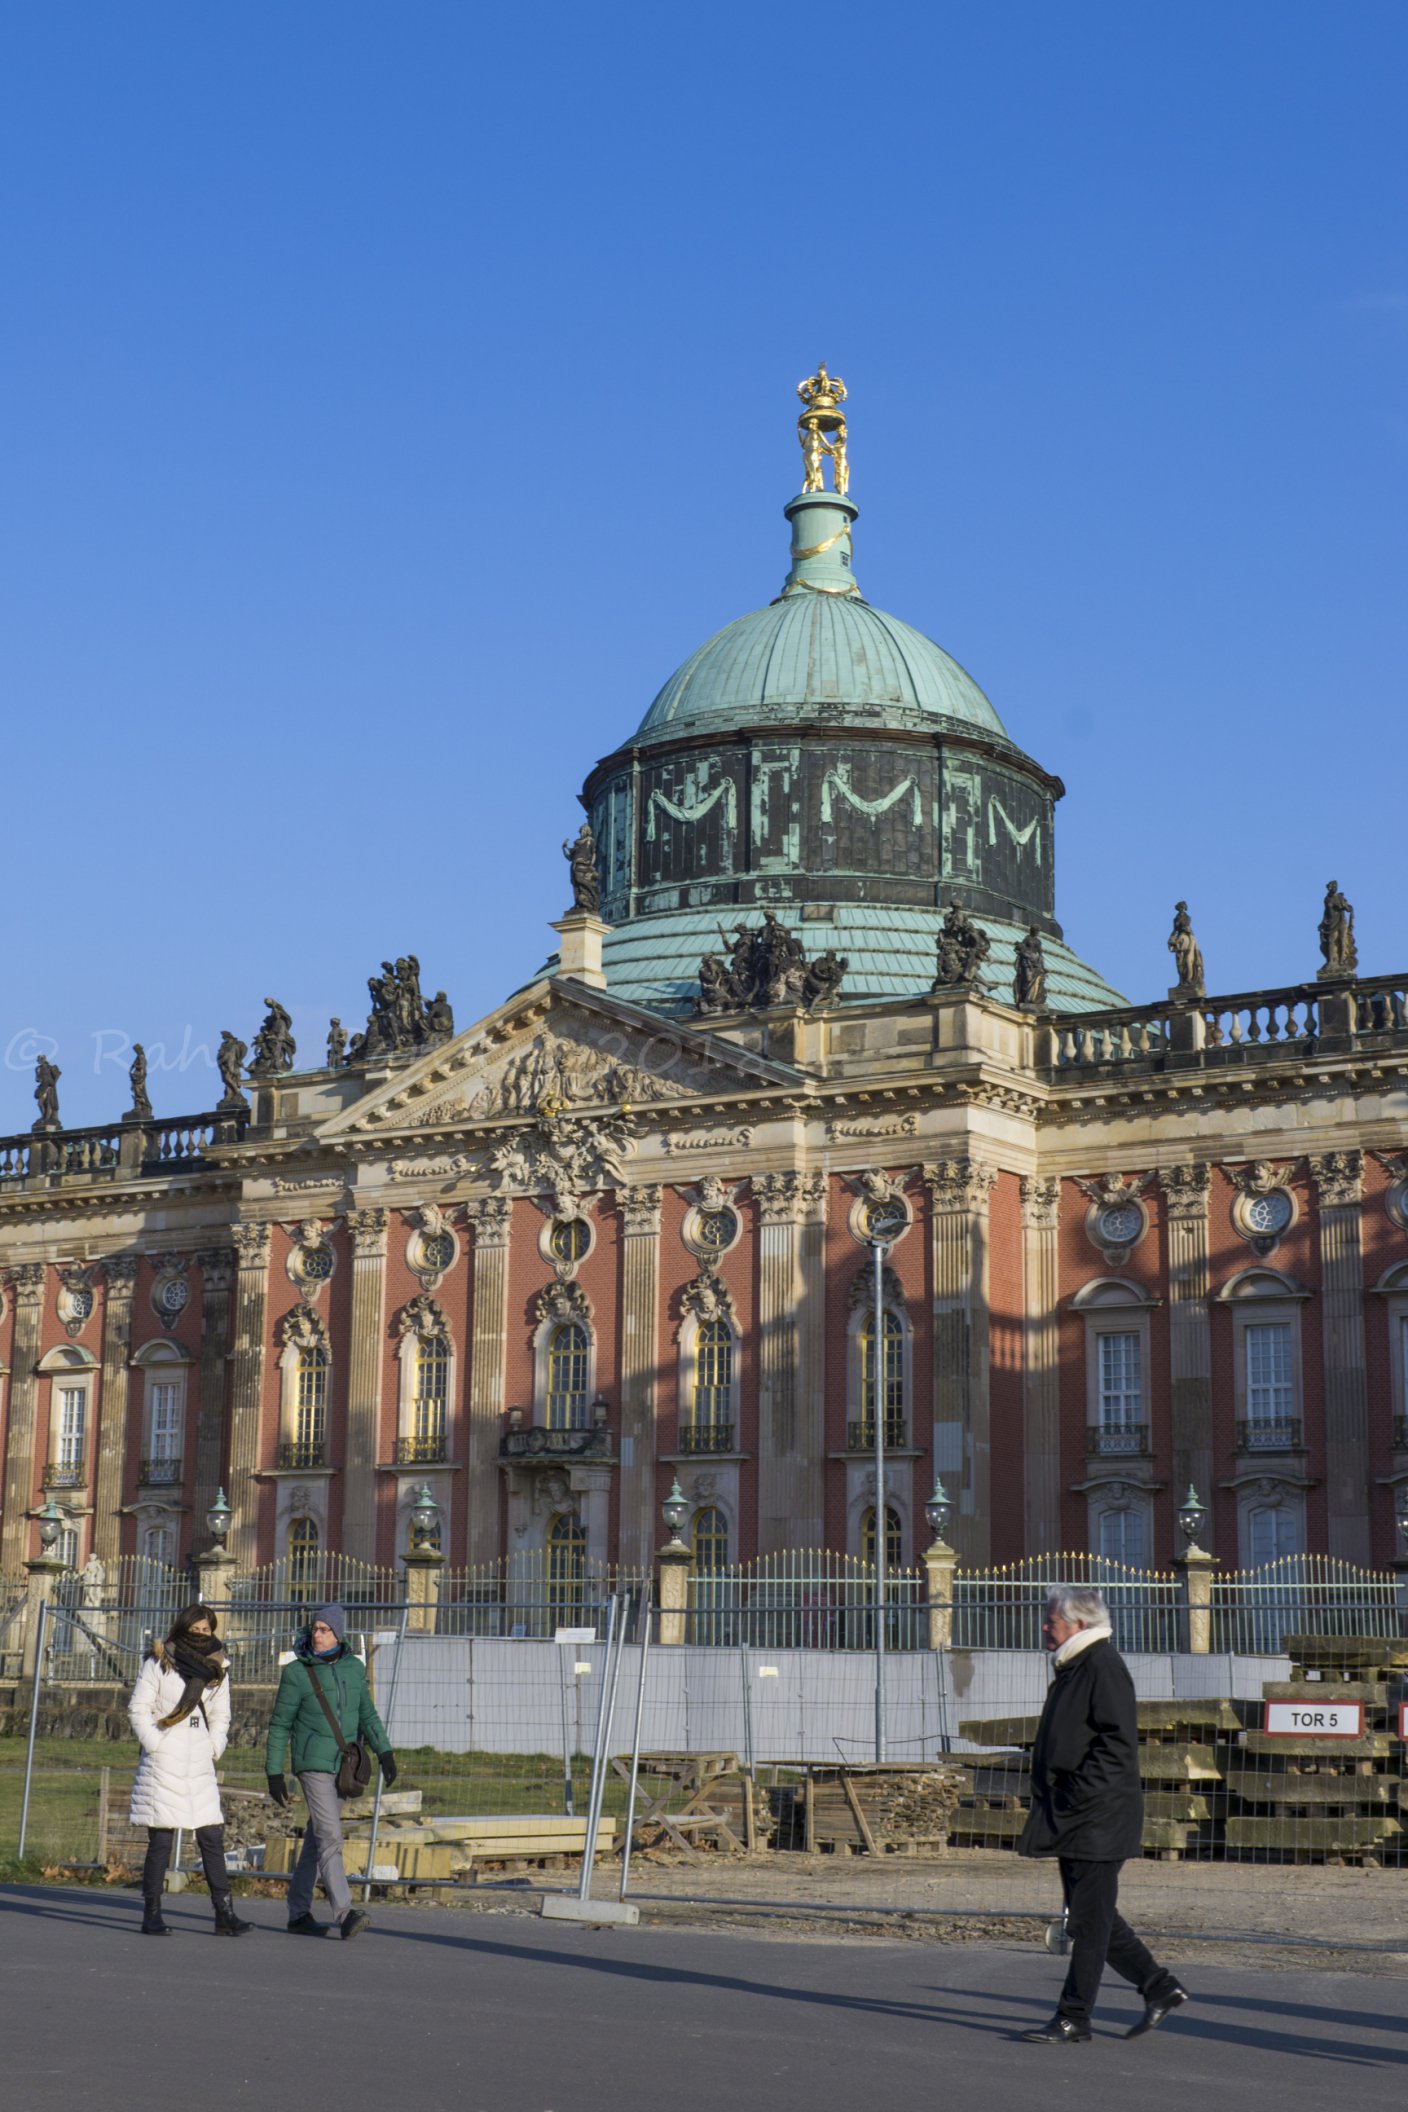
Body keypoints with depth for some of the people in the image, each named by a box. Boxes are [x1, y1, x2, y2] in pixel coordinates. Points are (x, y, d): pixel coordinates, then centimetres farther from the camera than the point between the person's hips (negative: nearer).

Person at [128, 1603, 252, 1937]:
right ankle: (151, 1916, 5)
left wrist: (214, 1749, 7)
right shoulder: (158, 1665, -2)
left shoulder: (216, 1669, 12)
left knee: (212, 1838, 0)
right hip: (163, 1763, -4)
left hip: (199, 1765, 4)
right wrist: (154, 1745, -10)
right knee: (161, 1840, -4)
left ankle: (224, 1914, 1)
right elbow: (138, 1708, -2)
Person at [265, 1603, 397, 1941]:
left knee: (316, 1840, 11)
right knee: (330, 1837, -15)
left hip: (343, 1766, 5)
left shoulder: (354, 1668, 7)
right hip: (313, 1764, -5)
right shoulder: (297, 1672, -6)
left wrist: (384, 1752, 3)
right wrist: (274, 1773, -3)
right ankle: (345, 1914, -22)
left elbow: (367, 1715, 15)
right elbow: (280, 1725, -1)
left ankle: (299, 1913, 19)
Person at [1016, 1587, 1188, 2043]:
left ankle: (1074, 2019, 0)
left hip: (1097, 1817, -10)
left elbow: (1117, 1743, -19)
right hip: (1074, 1818, 10)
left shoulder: (1103, 1666, -13)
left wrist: (1075, 1796, -21)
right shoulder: (1073, 1668, 18)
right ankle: (1160, 1988, 21)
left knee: (1090, 1919, -4)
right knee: (1092, 1917, 13)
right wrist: (1056, 1805, 17)